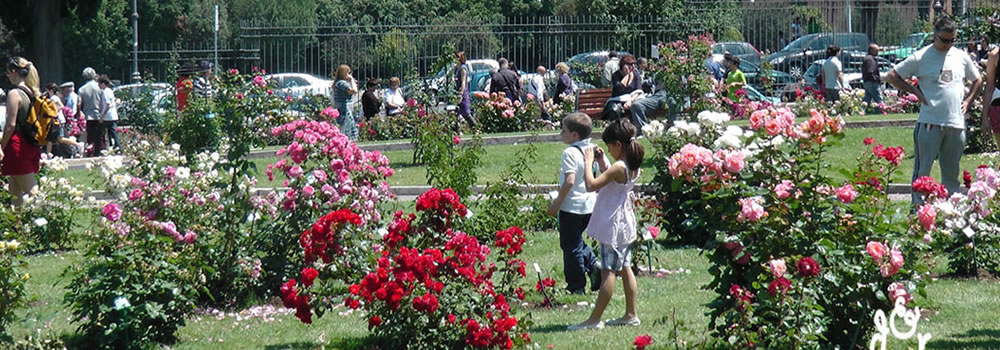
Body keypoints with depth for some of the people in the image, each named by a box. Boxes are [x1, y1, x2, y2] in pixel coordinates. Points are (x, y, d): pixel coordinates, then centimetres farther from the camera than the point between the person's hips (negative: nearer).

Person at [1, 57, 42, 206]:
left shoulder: (14, 94, -13)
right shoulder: (34, 93, 11)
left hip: (17, 145, -8)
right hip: (31, 146, 8)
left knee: (32, 191, -7)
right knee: (14, 191, 15)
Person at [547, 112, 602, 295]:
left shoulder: (570, 153, -19)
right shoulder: (593, 150, 4)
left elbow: (569, 181, -27)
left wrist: (556, 203, -19)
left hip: (572, 206, -8)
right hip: (590, 205, 8)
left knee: (571, 245, 4)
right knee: (576, 240, 25)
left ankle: (577, 286, 9)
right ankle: (593, 264, 4)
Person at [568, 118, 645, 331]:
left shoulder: (618, 168, -22)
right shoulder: (633, 167, 5)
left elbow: (591, 185, -26)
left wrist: (588, 162, -16)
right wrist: (602, 162, 11)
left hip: (613, 226, -9)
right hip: (625, 223, 9)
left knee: (608, 271, -7)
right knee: (625, 268, 15)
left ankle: (595, 319, -5)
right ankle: (631, 314, 19)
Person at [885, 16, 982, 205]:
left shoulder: (961, 57, 11)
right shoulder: (920, 57, -3)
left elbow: (977, 80, 26)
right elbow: (891, 76, -1)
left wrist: (968, 101, 12)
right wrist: (915, 91, -5)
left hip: (956, 124, 4)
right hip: (930, 123, -4)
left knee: (952, 172, 11)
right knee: (923, 169, -4)